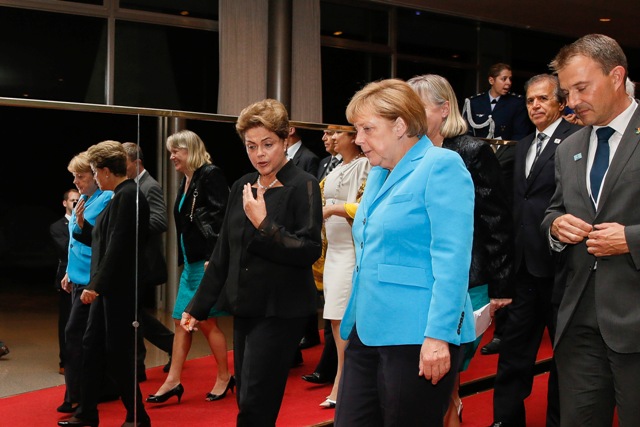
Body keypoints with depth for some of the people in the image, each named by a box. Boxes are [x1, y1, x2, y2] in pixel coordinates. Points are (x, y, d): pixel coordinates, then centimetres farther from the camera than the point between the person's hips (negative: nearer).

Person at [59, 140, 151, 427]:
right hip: (106, 287, 10)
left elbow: (118, 246, -22)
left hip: (118, 289, -10)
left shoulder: (127, 195, -17)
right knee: (92, 345, 14)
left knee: (116, 353, -2)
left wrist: (96, 285, -21)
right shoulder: (118, 196, 13)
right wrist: (82, 221, 7)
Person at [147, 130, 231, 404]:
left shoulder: (210, 175, -10)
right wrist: (183, 260, 16)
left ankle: (224, 377, 14)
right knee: (181, 320, 8)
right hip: (191, 262, 9)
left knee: (206, 320, -2)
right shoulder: (187, 181, 16)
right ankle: (173, 381, 13)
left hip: (208, 261, -9)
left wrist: (213, 258, -22)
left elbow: (219, 216, -18)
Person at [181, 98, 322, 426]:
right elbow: (223, 253, 14)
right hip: (245, 308, 7)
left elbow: (309, 251, -15)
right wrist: (198, 306, 14)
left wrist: (264, 224, -22)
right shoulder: (241, 188, 10)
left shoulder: (303, 186, -8)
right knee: (248, 400, 12)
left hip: (281, 310, -6)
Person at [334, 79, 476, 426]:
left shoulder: (440, 165, -9)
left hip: (416, 338, -8)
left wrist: (439, 334, -22)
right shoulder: (378, 174, 16)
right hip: (368, 331, 8)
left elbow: (451, 256, -18)